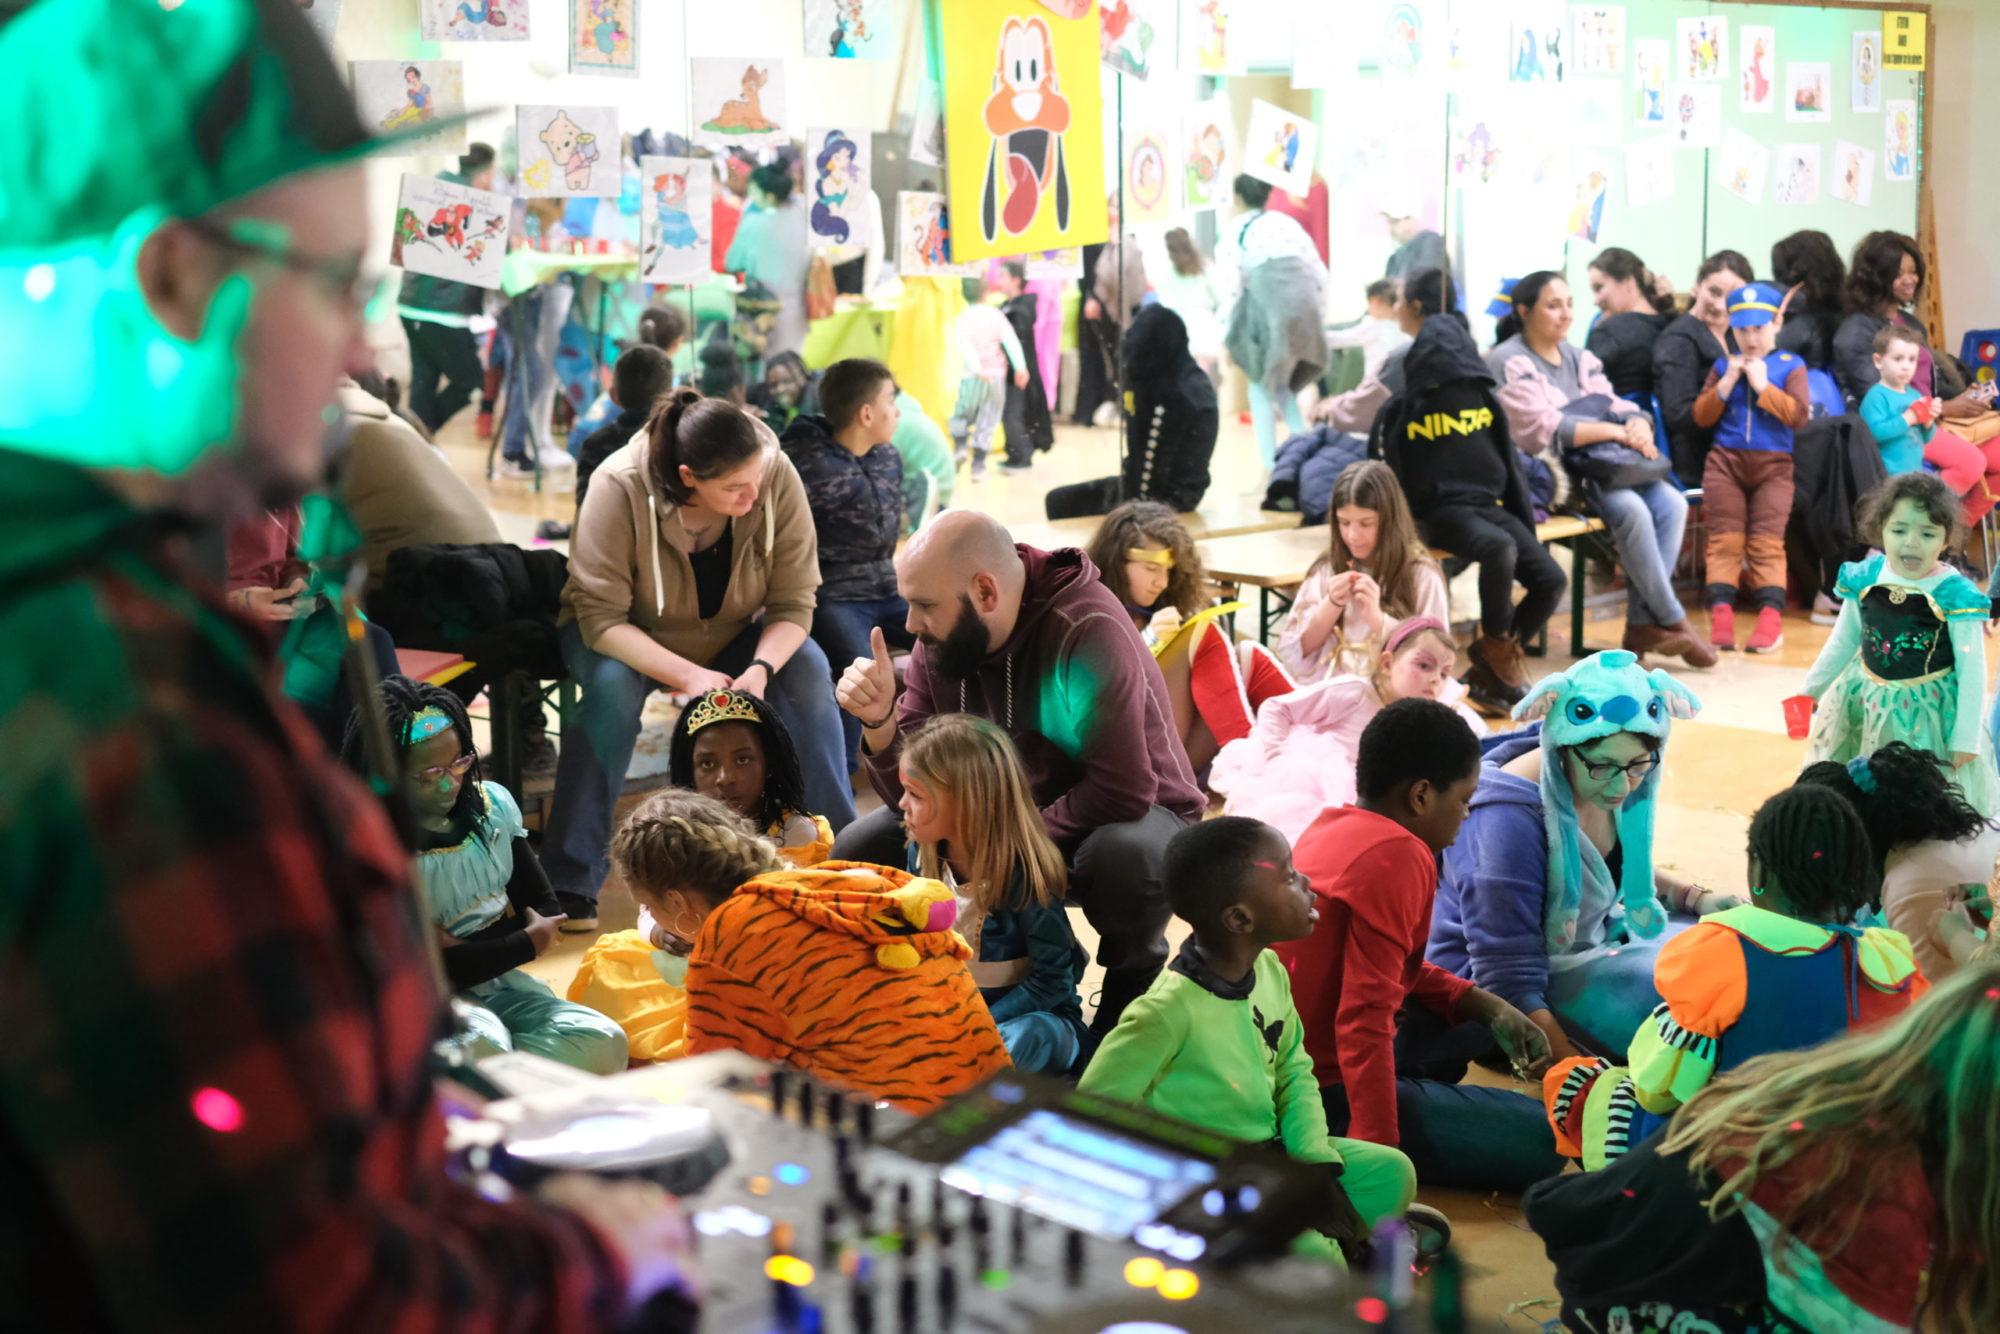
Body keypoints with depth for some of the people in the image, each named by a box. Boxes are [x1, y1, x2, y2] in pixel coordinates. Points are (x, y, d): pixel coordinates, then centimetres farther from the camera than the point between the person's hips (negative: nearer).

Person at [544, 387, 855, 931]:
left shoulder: (778, 478, -24)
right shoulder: (620, 488, -31)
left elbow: (793, 603, -17)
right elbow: (602, 619, -29)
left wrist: (761, 668, -36)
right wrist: (687, 676, -40)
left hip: (733, 635, 3)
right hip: (629, 639, -3)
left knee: (808, 670, -24)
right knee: (612, 683, -35)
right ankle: (571, 883, -25)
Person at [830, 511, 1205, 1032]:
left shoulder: (1088, 634, -27)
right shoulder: (940, 642, -9)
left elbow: (1121, 791, -31)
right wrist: (880, 721, -26)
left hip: (1128, 816, -6)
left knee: (1125, 857, -40)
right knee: (857, 850, -9)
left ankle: (1131, 988, -8)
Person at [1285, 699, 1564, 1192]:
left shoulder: (1335, 825, 7)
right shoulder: (1398, 858, -21)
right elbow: (1366, 1018, -27)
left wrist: (1491, 1008, 6)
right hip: (1328, 1095, -10)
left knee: (1476, 1018, 25)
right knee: (1541, 1138, -7)